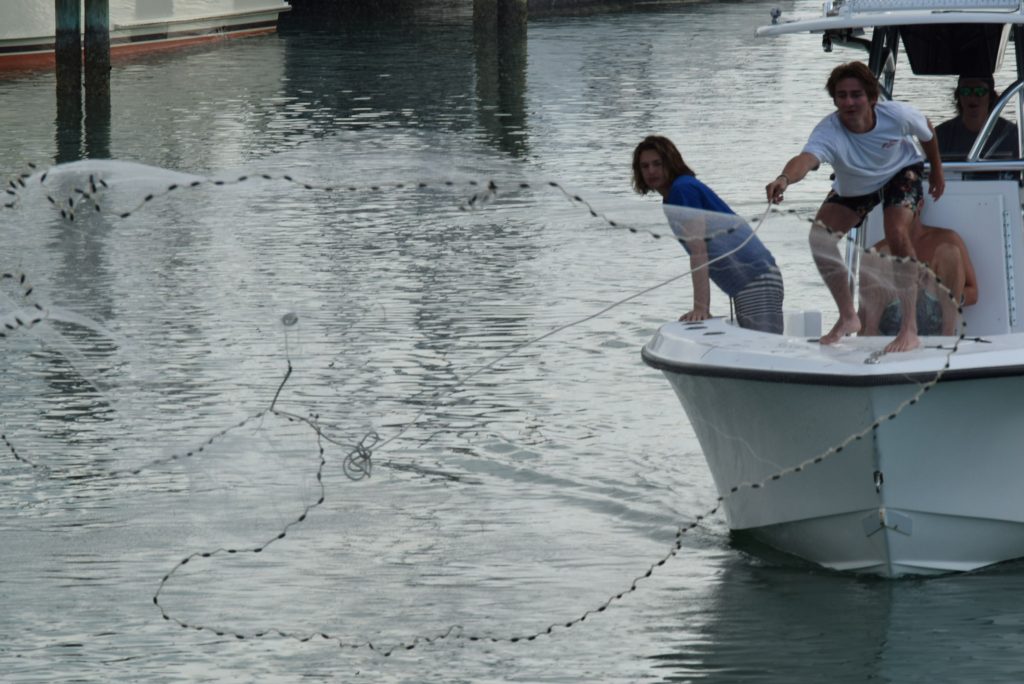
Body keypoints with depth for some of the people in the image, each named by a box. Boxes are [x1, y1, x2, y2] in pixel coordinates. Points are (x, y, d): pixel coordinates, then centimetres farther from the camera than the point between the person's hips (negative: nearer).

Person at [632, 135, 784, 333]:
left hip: (756, 278, -10)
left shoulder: (683, 189, -12)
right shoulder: (669, 200, 17)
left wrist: (700, 308, -24)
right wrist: (703, 310, 16)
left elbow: (699, 251, -19)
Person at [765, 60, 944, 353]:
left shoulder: (897, 115, -33)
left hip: (901, 173, -2)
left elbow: (927, 130, -9)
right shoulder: (828, 132, -39)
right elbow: (806, 158, -61)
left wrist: (937, 172, 5)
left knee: (897, 235, -26)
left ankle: (910, 329, -19)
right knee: (819, 237, -11)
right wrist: (784, 179, -84)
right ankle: (848, 317, 11)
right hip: (854, 187, 2)